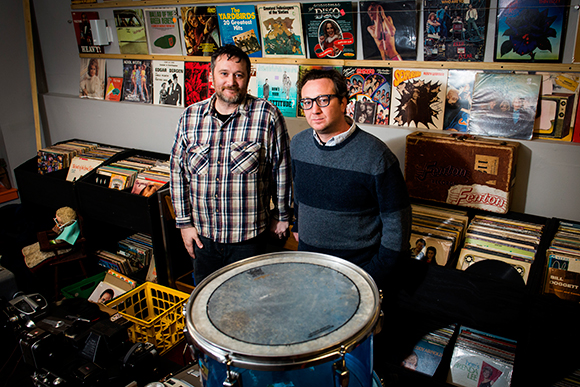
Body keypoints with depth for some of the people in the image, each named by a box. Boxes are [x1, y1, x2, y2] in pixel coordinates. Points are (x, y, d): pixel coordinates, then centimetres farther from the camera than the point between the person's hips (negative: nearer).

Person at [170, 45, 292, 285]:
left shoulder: (267, 116, -11)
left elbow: (281, 168, -4)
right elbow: (178, 171, 5)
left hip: (249, 237, -3)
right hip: (203, 235, 4)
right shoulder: (190, 116, 0)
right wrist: (184, 222, 5)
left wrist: (281, 216, 2)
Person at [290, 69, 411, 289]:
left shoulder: (375, 155, -20)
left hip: (360, 267, -5)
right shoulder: (298, 145, -2)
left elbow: (397, 220, -14)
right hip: (307, 260, 5)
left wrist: (377, 275, -14)